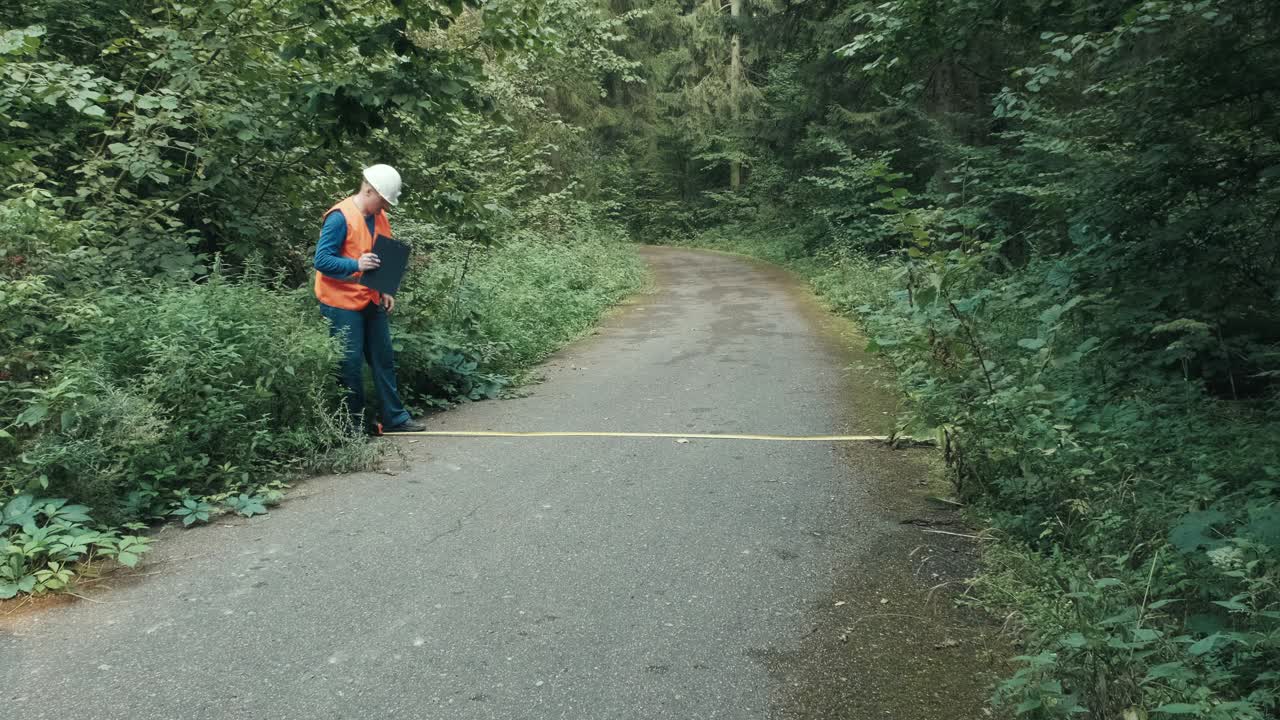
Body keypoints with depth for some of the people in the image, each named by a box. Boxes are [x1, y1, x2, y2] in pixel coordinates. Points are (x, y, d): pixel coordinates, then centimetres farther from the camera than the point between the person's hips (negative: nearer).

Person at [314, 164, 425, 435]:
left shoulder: (379, 218, 8)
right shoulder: (340, 217, -16)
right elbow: (321, 260, -20)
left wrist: (386, 292, 8)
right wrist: (356, 265, -34)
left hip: (372, 302, 8)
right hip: (342, 304, -8)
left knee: (384, 360, 11)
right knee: (351, 365, 0)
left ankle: (394, 417, 19)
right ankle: (355, 425, 12)